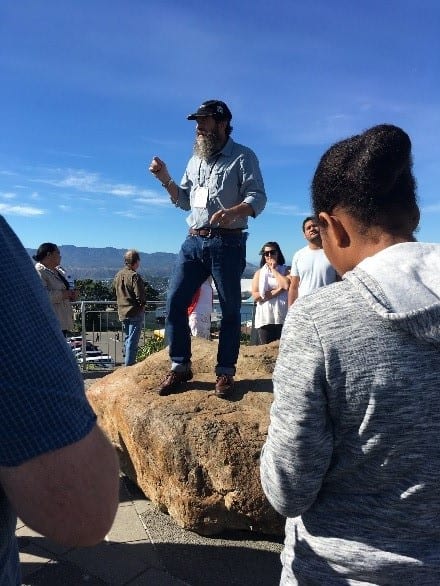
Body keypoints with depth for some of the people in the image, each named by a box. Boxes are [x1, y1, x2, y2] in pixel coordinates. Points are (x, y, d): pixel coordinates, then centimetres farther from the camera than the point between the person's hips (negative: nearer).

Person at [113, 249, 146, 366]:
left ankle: (128, 363, 26)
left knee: (127, 340, 19)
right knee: (133, 341, -3)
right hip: (135, 313, -8)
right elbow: (140, 296, -20)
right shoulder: (134, 276, -17)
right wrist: (142, 305, -2)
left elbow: (115, 290, 15)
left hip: (122, 313, 8)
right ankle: (129, 365, -2)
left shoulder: (117, 275, 7)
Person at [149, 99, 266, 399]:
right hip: (194, 241, 6)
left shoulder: (242, 157, 0)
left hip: (227, 243, -5)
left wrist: (233, 211, -30)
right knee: (175, 301, -2)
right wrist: (166, 179, 5)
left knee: (230, 309, 1)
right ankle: (180, 366, 9)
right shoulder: (195, 160, 20)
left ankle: (226, 372, 11)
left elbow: (258, 197, -10)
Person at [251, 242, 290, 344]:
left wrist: (273, 269, 0)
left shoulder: (286, 271, 10)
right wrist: (278, 290, -7)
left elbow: (287, 285, -13)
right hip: (264, 318, 1)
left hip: (283, 318, -1)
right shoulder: (259, 273, 12)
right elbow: (256, 296, -1)